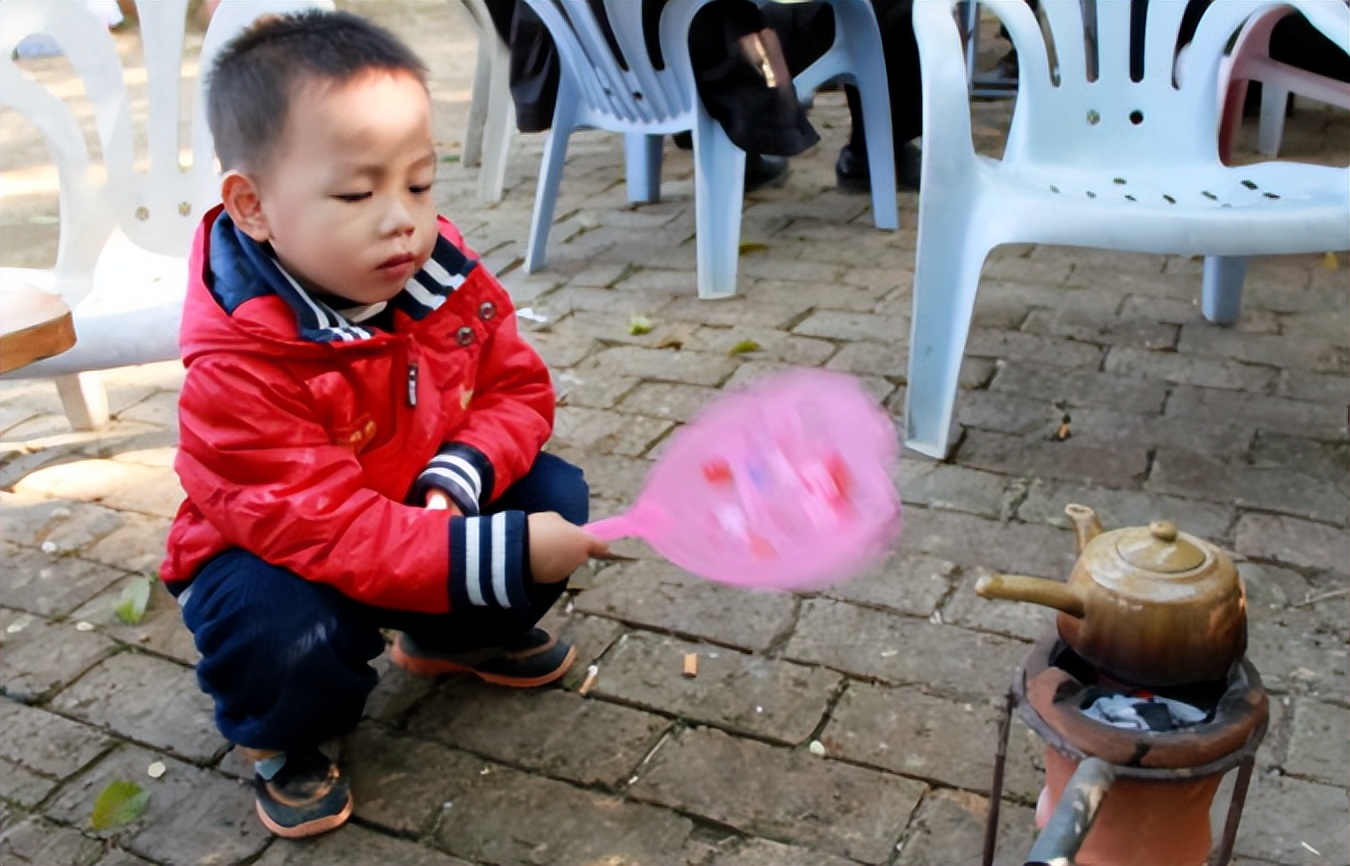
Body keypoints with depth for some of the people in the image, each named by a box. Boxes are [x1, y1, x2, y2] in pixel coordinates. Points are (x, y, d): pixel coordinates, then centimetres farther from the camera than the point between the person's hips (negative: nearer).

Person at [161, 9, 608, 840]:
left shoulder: (446, 277, -16)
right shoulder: (241, 367, -34)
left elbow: (518, 388, -6)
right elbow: (326, 530, -37)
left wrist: (460, 475, -28)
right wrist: (503, 555, -45)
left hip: (424, 512, 6)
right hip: (274, 553, -5)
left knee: (554, 493, -8)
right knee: (286, 631, -35)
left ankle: (459, 636, 21)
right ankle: (282, 743, 5)